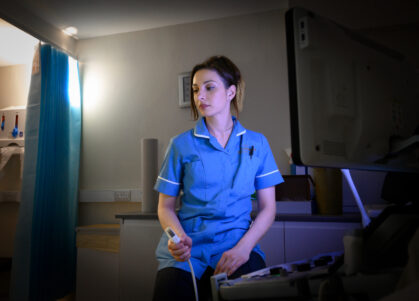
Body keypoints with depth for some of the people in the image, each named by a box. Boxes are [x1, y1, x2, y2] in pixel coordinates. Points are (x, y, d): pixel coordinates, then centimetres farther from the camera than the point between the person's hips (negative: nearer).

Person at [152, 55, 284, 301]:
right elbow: (165, 206, 8)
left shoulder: (257, 143, 8)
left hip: (236, 243, 0)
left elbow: (268, 208, 5)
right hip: (187, 250, 0)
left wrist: (243, 247, -11)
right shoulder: (181, 144, 6)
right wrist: (178, 236, -13)